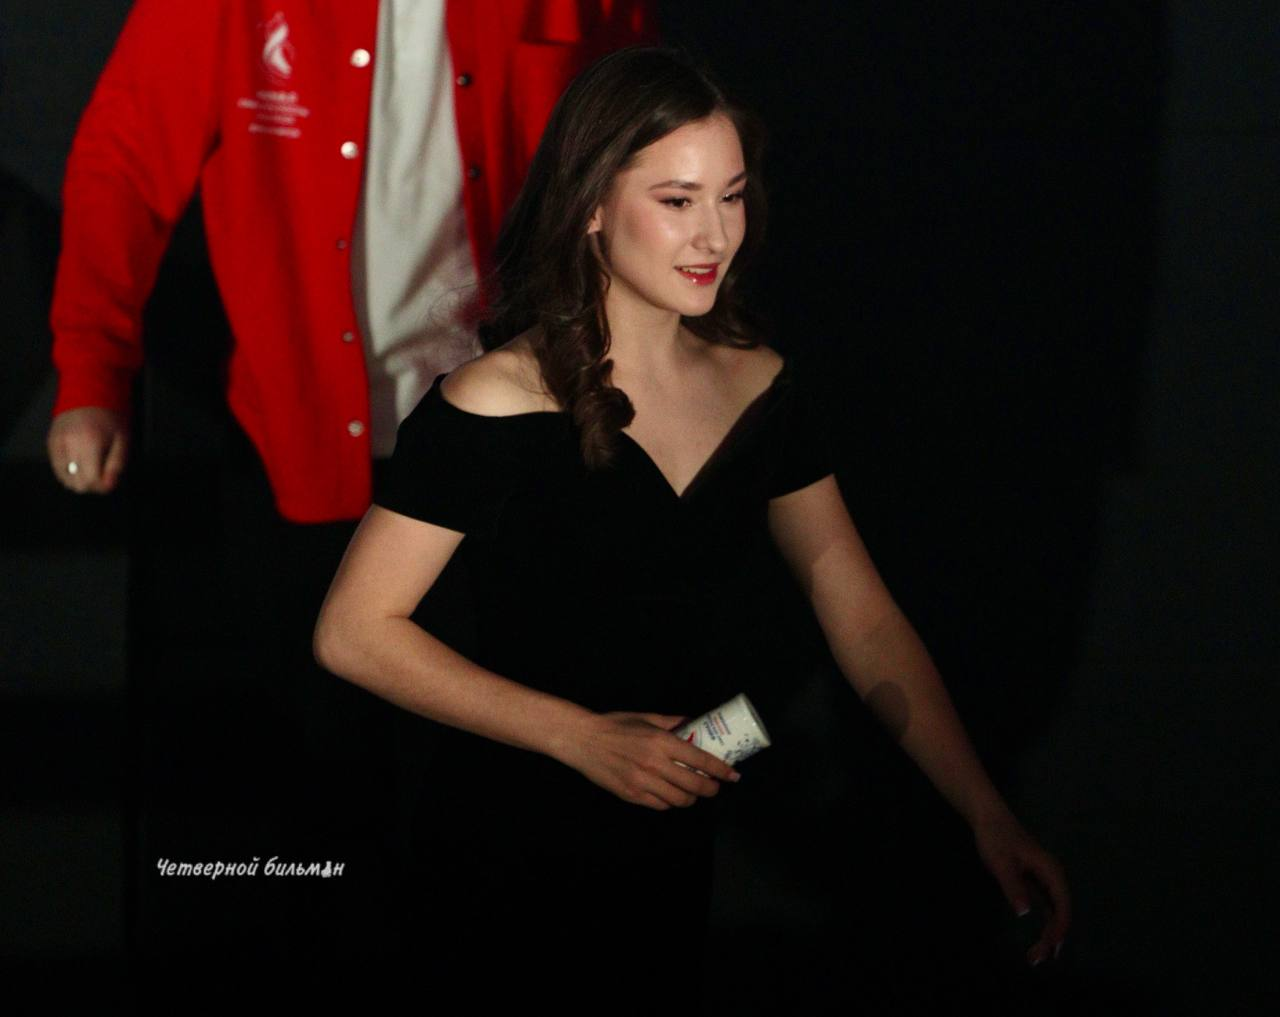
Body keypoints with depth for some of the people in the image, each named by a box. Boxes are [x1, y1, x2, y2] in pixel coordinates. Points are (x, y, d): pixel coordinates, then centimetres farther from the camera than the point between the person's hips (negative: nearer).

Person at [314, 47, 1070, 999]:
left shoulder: (759, 387, 2)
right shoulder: (497, 405, -16)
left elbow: (866, 619, 0)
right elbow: (352, 633, -15)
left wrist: (985, 811, -11)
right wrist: (581, 737, -20)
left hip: (679, 856, 5)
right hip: (513, 872, -5)